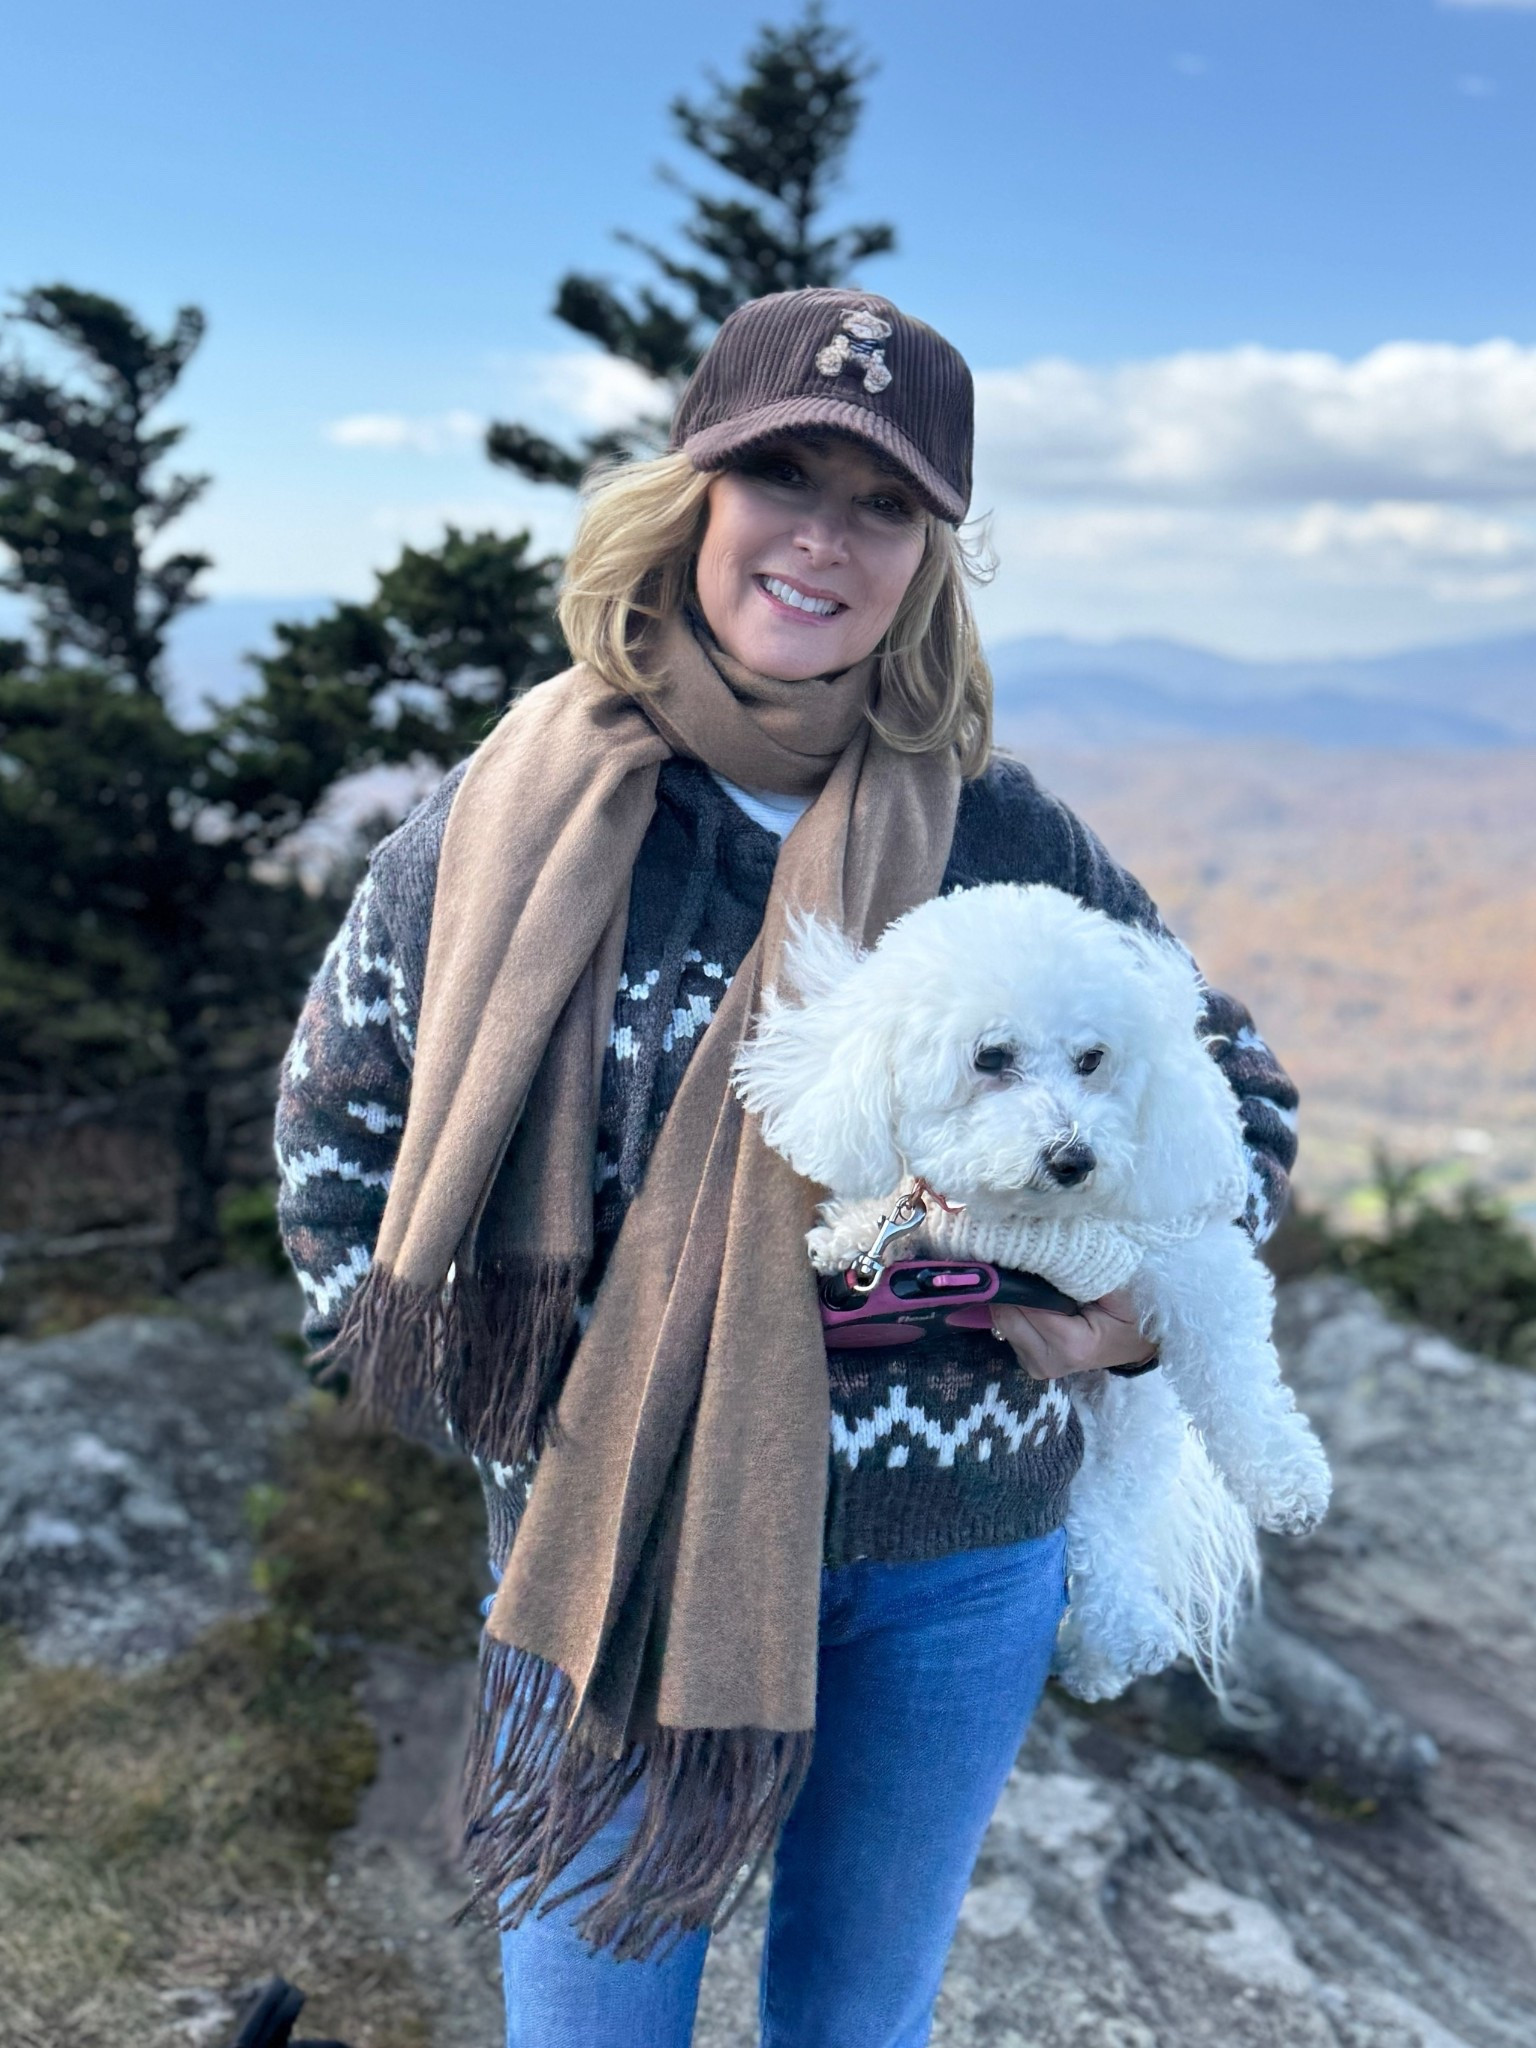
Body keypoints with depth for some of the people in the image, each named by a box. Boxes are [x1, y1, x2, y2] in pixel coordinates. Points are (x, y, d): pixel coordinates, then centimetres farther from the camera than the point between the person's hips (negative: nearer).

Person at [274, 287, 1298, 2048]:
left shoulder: (1011, 843, -7)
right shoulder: (516, 813, -7)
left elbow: (1238, 1097, 7)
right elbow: (335, 1106, 7)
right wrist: (424, 1357, 0)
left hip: (949, 1564, 1)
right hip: (595, 1550, 0)